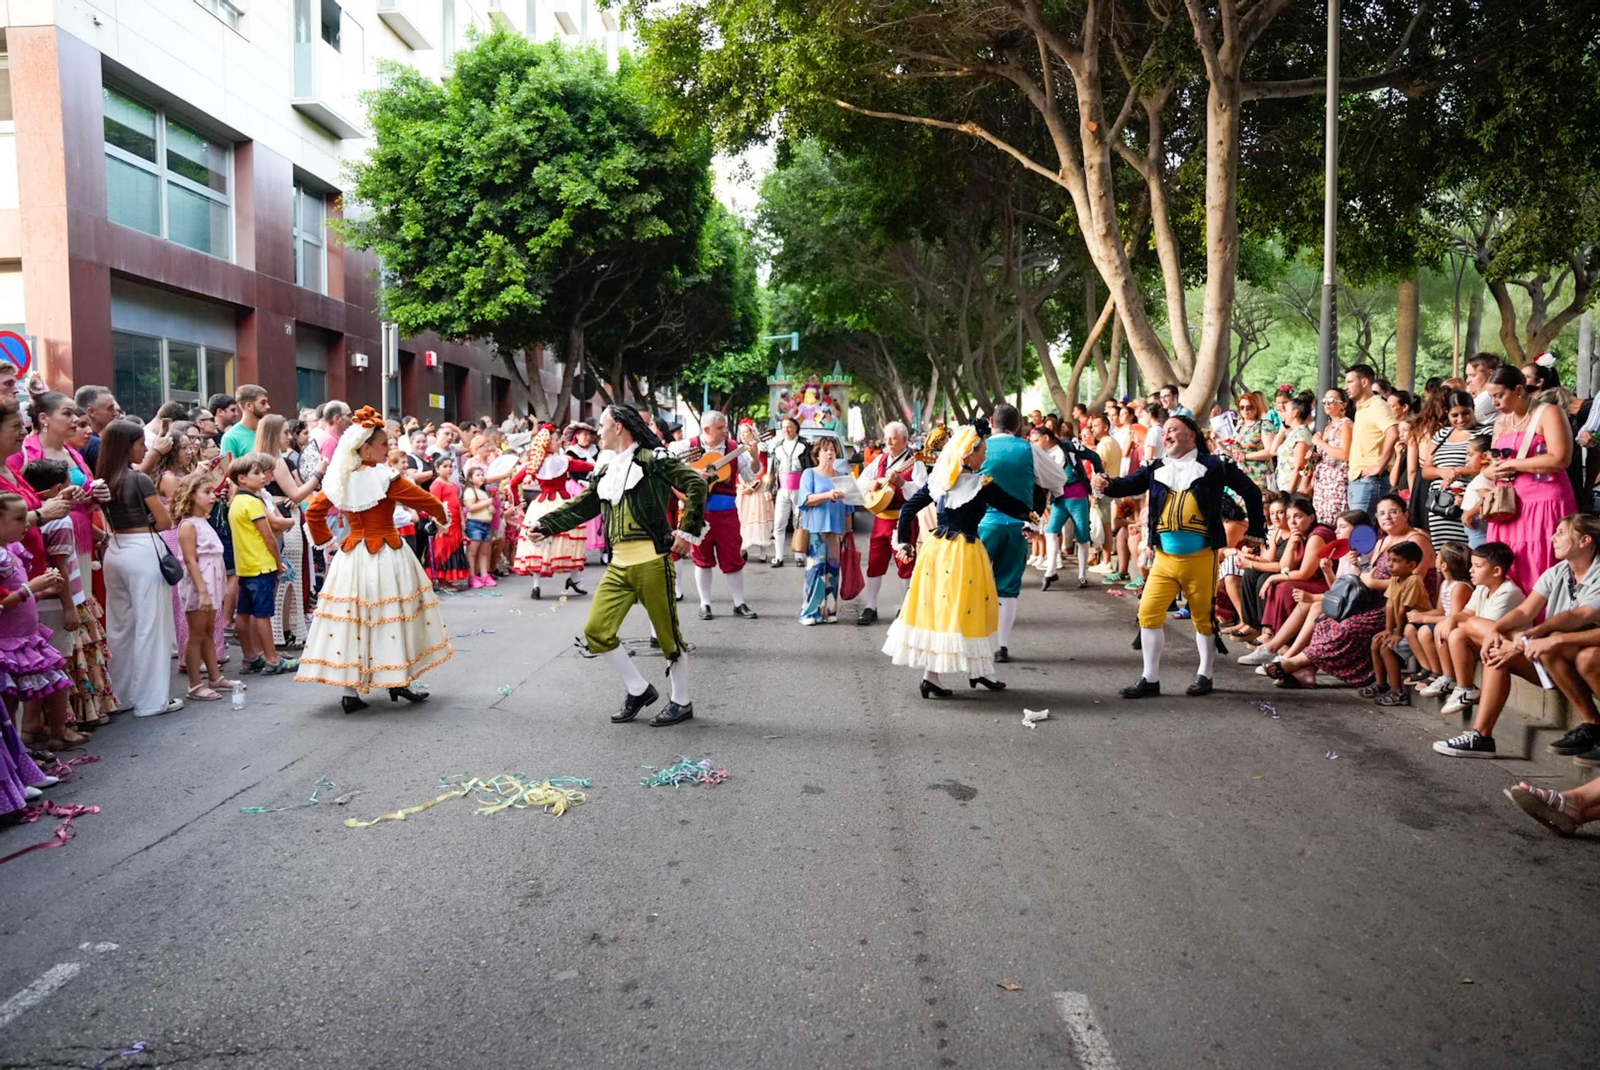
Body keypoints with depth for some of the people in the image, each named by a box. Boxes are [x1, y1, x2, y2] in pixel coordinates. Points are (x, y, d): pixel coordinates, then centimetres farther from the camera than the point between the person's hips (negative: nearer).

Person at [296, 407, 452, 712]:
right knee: (392, 615, 8)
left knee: (352, 617, 7)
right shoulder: (385, 478, -13)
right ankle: (397, 681, 17)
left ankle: (350, 691, 10)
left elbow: (313, 512, 9)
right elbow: (423, 498, -5)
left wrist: (327, 539, 19)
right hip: (385, 556, -5)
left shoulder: (340, 479, 4)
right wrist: (443, 515, 13)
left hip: (352, 556, 5)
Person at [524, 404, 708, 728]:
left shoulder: (652, 459, -5)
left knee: (668, 634, 2)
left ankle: (681, 703, 19)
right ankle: (639, 690, 18)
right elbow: (579, 508, 22)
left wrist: (688, 531, -13)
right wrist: (544, 524, 13)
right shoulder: (606, 473, 17)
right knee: (596, 631, 2)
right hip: (619, 565, 7)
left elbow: (696, 483, -13)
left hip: (651, 561, -7)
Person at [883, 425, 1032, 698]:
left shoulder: (938, 480, 4)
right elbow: (1015, 507, -3)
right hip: (965, 552, -6)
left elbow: (907, 508, 5)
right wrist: (1032, 512, 18)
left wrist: (904, 542, 14)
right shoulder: (982, 485, -11)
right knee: (958, 610, 3)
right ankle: (932, 677, 6)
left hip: (935, 547, 6)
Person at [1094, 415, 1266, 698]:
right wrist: (1107, 485, -27)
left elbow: (1250, 491, 4)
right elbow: (1128, 485, -6)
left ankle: (1205, 675, 26)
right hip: (1165, 558, 3)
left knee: (1203, 617, 9)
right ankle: (1150, 678, 7)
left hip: (1201, 558, -3)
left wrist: (1255, 529, 5)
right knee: (1148, 612, -3)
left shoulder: (1214, 466, -3)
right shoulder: (1156, 469, 6)